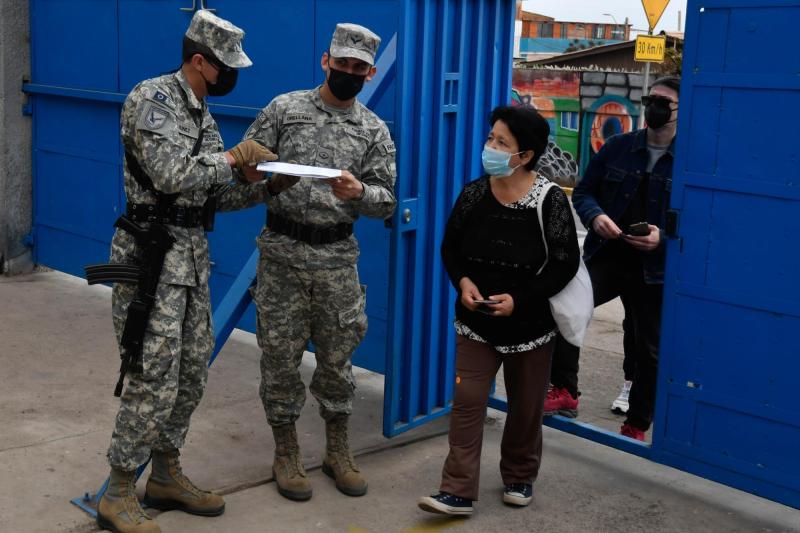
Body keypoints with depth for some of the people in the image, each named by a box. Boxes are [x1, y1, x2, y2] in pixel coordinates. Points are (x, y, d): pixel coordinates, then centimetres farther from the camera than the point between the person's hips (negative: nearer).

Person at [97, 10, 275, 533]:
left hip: (192, 252, 9)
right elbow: (172, 176, -23)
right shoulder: (152, 98, -12)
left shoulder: (203, 114, 15)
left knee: (192, 373, 12)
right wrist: (231, 158, -11)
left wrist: (263, 187, 1)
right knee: (155, 379, -8)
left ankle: (167, 475, 27)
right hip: (151, 253, -9)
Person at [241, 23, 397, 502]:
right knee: (281, 354, 5)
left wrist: (359, 192, -20)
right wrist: (269, 179, -18)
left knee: (337, 356, 9)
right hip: (282, 251, -1)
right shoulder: (284, 108, 0)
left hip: (338, 256, 2)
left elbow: (386, 201, 2)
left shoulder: (375, 131, 5)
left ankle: (339, 450, 25)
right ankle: (286, 452, 20)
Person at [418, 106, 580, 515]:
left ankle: (519, 477, 34)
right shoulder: (473, 194, -4)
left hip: (530, 325, -2)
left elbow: (565, 263, -12)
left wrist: (520, 299, -19)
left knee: (525, 406, 13)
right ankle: (458, 492, 1)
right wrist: (462, 281, -12)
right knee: (467, 402, -4)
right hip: (476, 322, 2)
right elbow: (451, 247, 7)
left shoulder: (550, 201, -14)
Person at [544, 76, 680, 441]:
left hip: (654, 270, -1)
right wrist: (595, 216, -13)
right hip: (606, 256, 2)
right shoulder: (618, 147, 5)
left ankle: (637, 427, 27)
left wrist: (663, 237, -20)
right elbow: (583, 191, 9)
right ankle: (564, 390, -7)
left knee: (649, 349, 9)